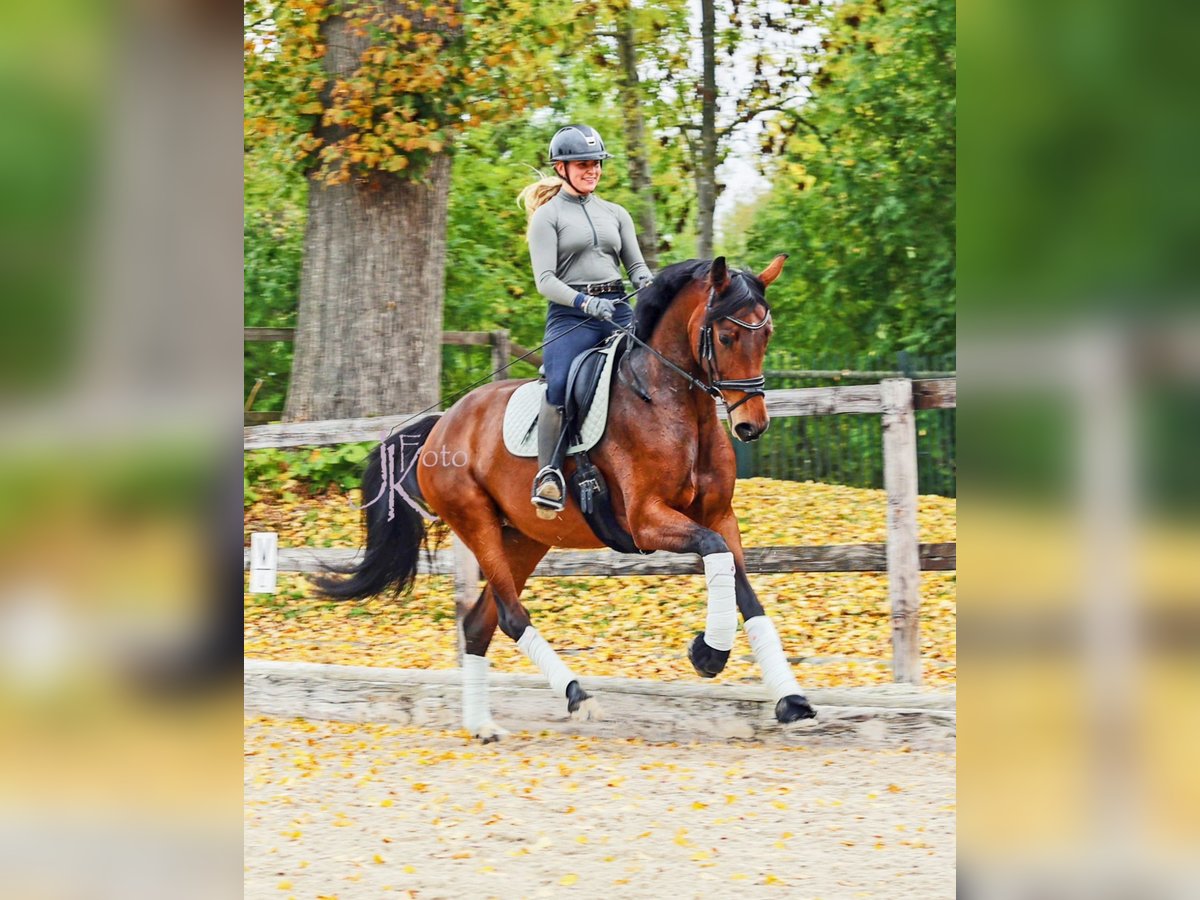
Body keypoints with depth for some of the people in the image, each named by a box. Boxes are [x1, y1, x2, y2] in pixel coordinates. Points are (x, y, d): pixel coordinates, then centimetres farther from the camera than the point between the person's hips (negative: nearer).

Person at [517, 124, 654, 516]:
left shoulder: (616, 214, 19)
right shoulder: (548, 215, 4)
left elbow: (637, 266, 17)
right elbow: (544, 279, -6)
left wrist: (650, 288, -8)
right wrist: (585, 302, -22)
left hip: (618, 311, 5)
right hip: (570, 314, -5)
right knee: (558, 387, -30)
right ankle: (548, 476, -24)